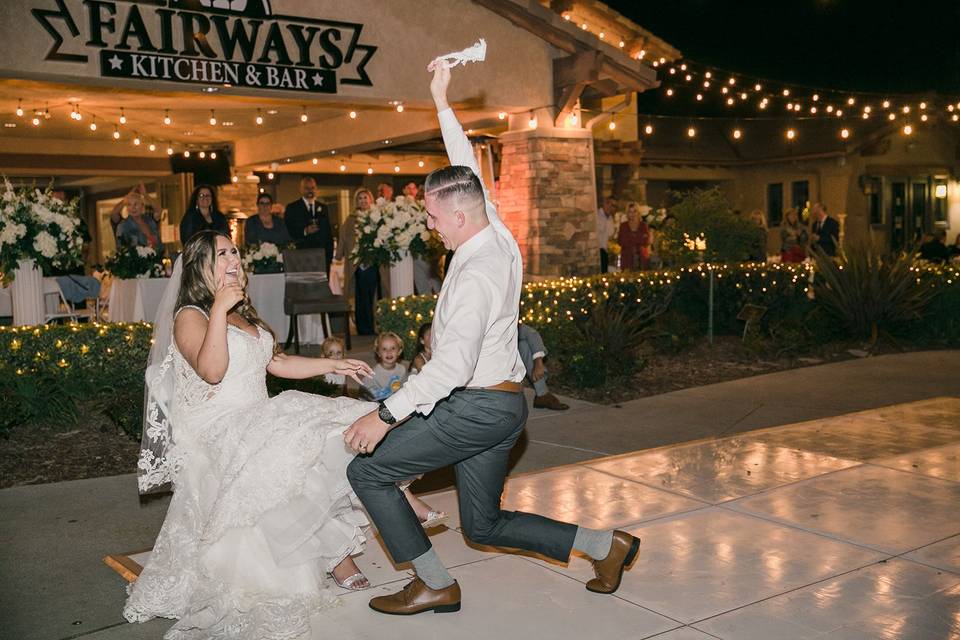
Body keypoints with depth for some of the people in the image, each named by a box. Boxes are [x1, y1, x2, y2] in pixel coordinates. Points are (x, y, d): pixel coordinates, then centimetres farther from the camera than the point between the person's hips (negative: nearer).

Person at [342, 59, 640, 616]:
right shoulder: (500, 235, 3)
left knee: (368, 471, -1)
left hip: (476, 407, -9)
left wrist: (387, 414, -25)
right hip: (506, 405, 9)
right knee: (485, 525, 18)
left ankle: (436, 585, 7)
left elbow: (454, 365, -28)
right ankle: (605, 545, 17)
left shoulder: (476, 275, -22)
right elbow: (469, 171, 16)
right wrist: (442, 102, 21)